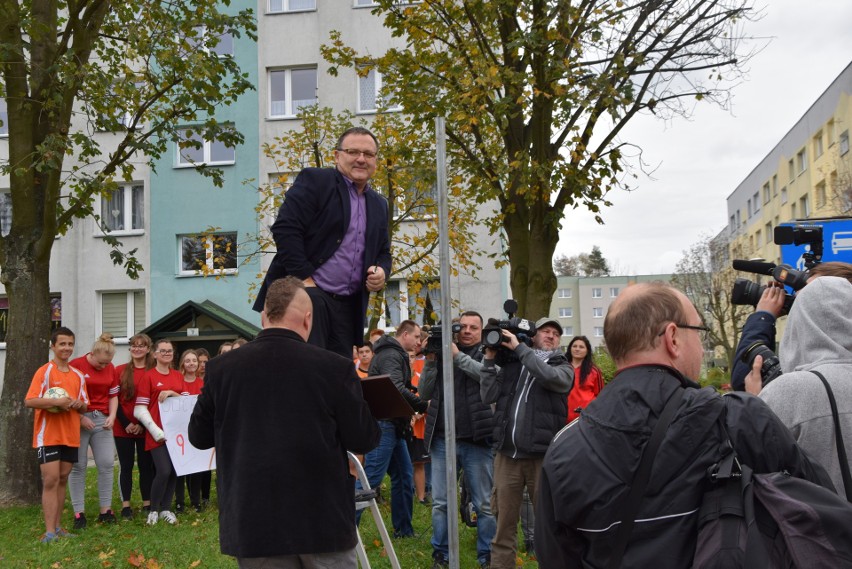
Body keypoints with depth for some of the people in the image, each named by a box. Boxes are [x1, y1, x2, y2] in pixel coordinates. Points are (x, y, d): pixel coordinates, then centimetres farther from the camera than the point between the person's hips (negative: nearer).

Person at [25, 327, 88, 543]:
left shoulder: (78, 375, 11)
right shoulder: (44, 372, -6)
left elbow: (85, 407, 15)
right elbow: (29, 401, -15)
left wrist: (79, 404, -8)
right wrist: (56, 402, -25)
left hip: (71, 436, 6)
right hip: (48, 435, -6)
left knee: (63, 480, 10)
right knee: (50, 481, -9)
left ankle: (57, 527, 18)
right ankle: (49, 531, -7)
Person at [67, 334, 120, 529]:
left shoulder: (110, 368, 8)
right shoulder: (75, 366, -8)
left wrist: (112, 416, -2)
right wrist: (80, 418, -13)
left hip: (102, 421, 4)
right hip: (78, 421, -4)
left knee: (107, 464, 0)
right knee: (78, 466, 1)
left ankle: (105, 510, 8)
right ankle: (79, 513, 6)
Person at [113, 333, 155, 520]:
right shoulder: (120, 371, 1)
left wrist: (143, 424, -9)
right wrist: (126, 424, -9)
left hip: (145, 428, 0)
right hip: (123, 428, 0)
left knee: (146, 466, 5)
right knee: (126, 466, 4)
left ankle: (147, 504, 14)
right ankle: (125, 506, 9)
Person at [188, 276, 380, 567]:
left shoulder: (220, 368, -3)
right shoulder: (334, 367, -11)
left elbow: (198, 436, 8)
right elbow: (363, 440, -5)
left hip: (253, 520, 2)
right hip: (324, 519, -2)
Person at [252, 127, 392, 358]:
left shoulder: (379, 205, 19)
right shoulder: (314, 181, -2)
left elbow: (384, 252, 25)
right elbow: (284, 228, -10)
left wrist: (382, 271, 1)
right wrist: (304, 278, -15)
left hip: (347, 305, 6)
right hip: (306, 292, -6)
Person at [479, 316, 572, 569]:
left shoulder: (563, 368, 8)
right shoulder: (511, 363, 13)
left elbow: (547, 376, -16)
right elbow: (488, 396, 6)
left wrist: (518, 347, -10)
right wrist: (489, 358, 1)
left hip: (543, 455, -2)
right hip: (507, 454, 2)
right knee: (504, 522, 7)